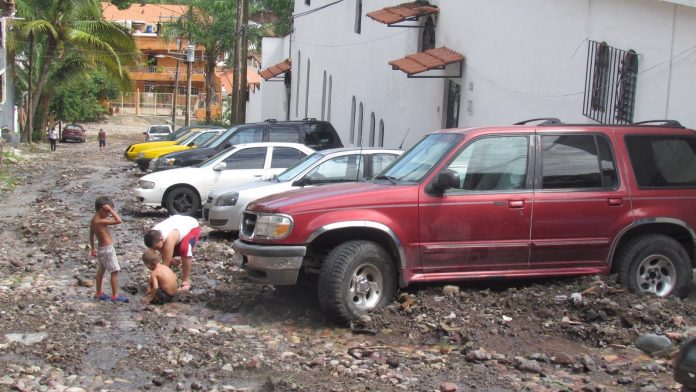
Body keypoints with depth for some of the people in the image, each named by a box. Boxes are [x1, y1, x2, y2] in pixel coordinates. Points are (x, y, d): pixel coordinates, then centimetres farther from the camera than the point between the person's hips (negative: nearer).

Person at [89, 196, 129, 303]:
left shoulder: (94, 220, 3)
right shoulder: (101, 221, -26)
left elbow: (91, 235, 14)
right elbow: (118, 221, -33)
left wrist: (93, 248, 23)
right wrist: (110, 210, -29)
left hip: (101, 248, 10)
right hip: (107, 249, -10)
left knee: (101, 270, 19)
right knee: (114, 272, -3)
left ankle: (99, 293, 29)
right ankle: (115, 296, 0)